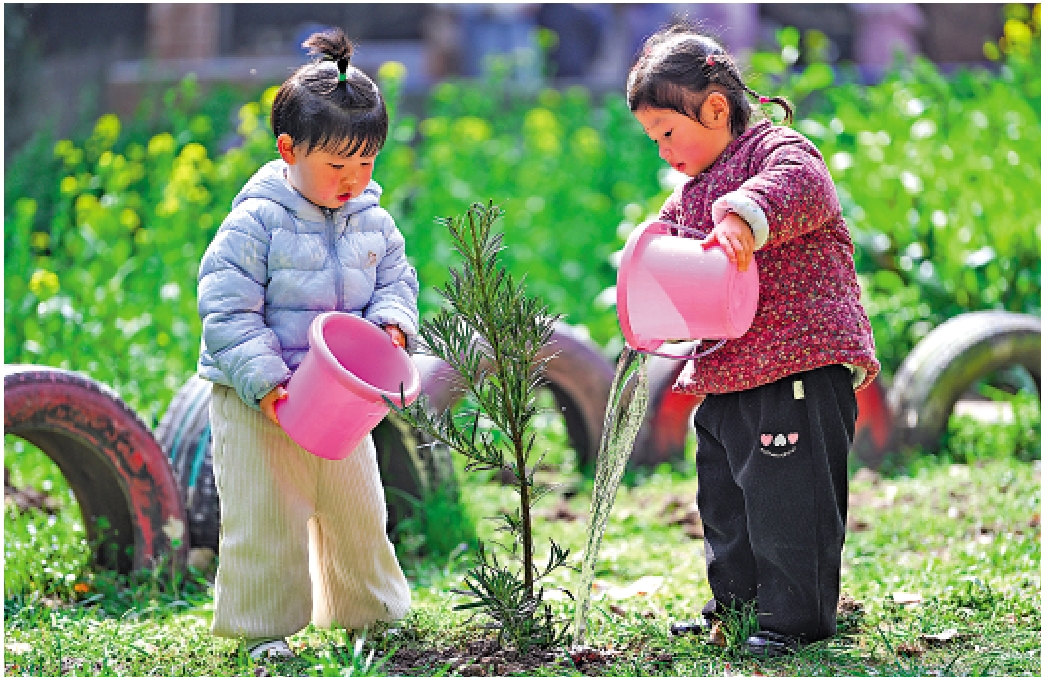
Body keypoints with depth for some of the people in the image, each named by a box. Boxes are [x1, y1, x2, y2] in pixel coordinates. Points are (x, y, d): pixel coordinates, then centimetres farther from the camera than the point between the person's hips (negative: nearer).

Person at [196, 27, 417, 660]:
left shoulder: (374, 221, 1)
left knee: (358, 511, 16)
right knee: (266, 519, 2)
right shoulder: (256, 223, -17)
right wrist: (265, 383, -24)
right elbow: (228, 312, -18)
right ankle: (263, 626, 17)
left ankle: (370, 609, 34)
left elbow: (396, 280, 12)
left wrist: (392, 321, -11)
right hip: (259, 403, -5)